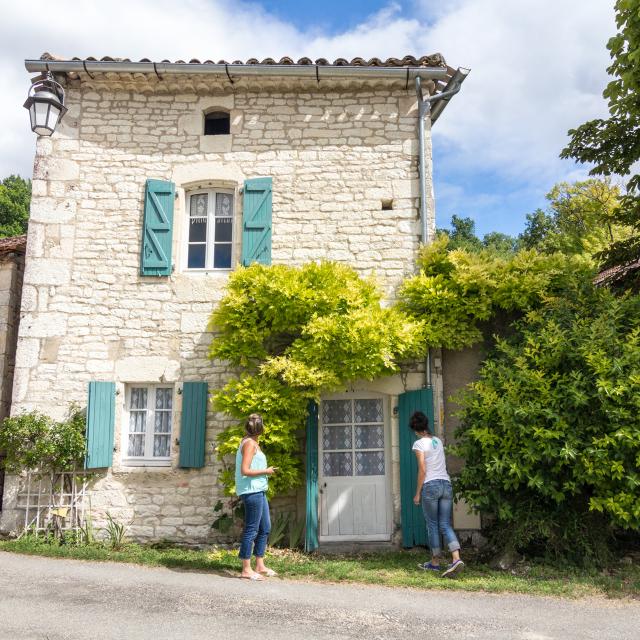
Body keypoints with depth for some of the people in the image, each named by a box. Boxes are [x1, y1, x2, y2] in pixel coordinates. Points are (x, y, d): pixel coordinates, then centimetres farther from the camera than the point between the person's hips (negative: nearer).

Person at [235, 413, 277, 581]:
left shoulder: (251, 443, 16)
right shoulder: (250, 443, -13)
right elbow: (245, 471, -20)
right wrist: (266, 471, -13)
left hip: (258, 491, 10)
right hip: (251, 491, -10)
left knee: (265, 528, 15)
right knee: (251, 530, -3)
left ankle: (260, 566, 23)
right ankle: (246, 570, 6)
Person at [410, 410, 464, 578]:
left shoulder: (419, 444, -6)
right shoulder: (438, 441, 12)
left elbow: (422, 470, -10)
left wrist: (418, 493, -4)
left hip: (430, 486, -5)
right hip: (446, 484, 5)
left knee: (432, 525, 8)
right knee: (445, 525, 5)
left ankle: (435, 562, 15)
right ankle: (456, 559, -11)